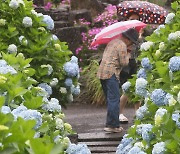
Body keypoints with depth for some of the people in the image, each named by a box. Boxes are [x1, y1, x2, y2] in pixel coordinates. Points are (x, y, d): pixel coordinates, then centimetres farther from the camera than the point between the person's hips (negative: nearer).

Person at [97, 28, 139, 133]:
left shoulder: (112, 42, 20)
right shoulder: (122, 45, -9)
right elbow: (124, 62, -11)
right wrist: (128, 55, 9)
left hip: (102, 72, 10)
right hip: (111, 74, -10)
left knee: (110, 100, 15)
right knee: (114, 100, -9)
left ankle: (113, 124, 18)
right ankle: (112, 125, -12)